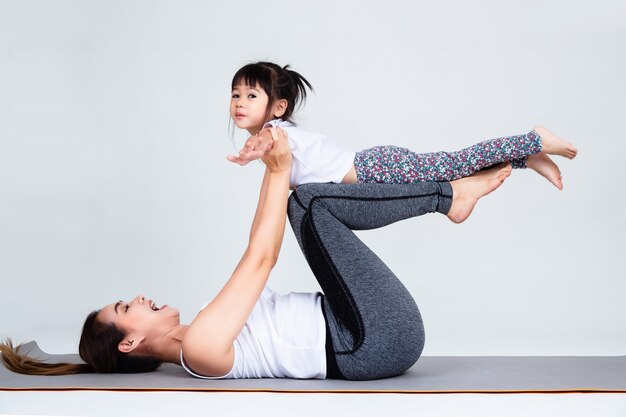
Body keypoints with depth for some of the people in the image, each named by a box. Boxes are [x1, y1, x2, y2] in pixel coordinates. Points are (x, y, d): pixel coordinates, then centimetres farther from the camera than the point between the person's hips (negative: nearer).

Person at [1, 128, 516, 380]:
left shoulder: (201, 338, 15)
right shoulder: (199, 344, -15)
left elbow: (255, 259, 20)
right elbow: (260, 260, -16)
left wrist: (273, 176, 20)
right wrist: (280, 172, -10)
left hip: (371, 344, 9)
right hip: (381, 341, -9)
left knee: (305, 202, 11)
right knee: (314, 203, -15)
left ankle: (447, 195, 11)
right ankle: (450, 195, -2)